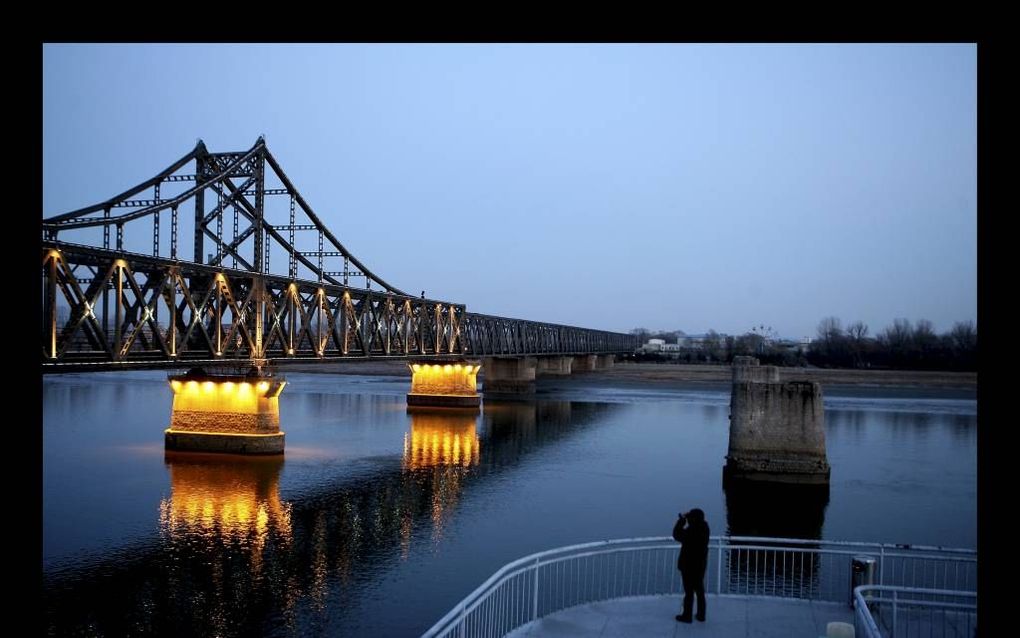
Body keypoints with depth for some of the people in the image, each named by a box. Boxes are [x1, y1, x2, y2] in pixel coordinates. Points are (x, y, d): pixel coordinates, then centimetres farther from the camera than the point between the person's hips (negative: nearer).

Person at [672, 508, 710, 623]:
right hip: (701, 565, 7)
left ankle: (687, 616, 19)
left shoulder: (690, 531, -29)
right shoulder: (704, 527, -6)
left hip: (688, 565, -7)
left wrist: (681, 520, -13)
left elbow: (677, 536, -16)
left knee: (689, 591, 6)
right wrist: (685, 519, -1)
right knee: (700, 590, 18)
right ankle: (701, 615, 28)